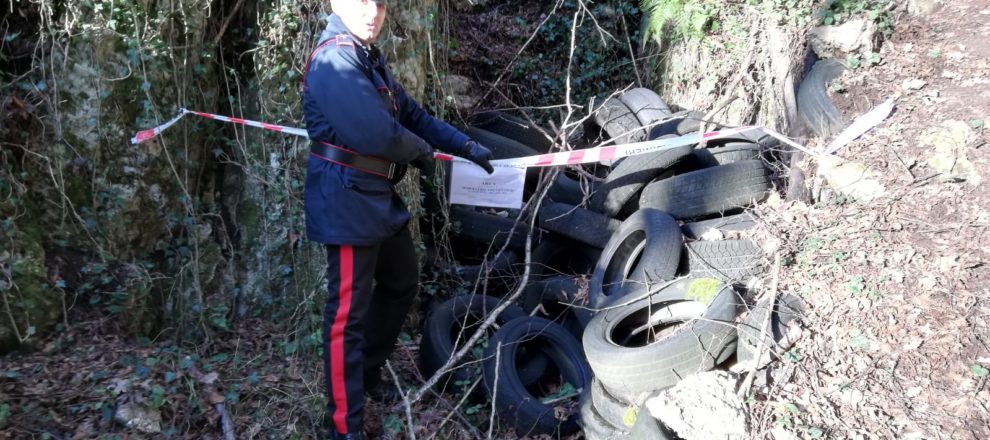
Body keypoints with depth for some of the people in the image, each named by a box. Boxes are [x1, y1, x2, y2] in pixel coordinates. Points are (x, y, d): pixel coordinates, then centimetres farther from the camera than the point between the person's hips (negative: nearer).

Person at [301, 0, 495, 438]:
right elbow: (375, 133, -28)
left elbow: (411, 113, 18)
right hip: (347, 200, -10)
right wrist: (422, 151, -9)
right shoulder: (335, 59, -19)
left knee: (402, 282, 23)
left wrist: (465, 145, 14)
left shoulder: (369, 58, 14)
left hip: (377, 196, 11)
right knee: (348, 312, -4)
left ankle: (368, 370, 40)